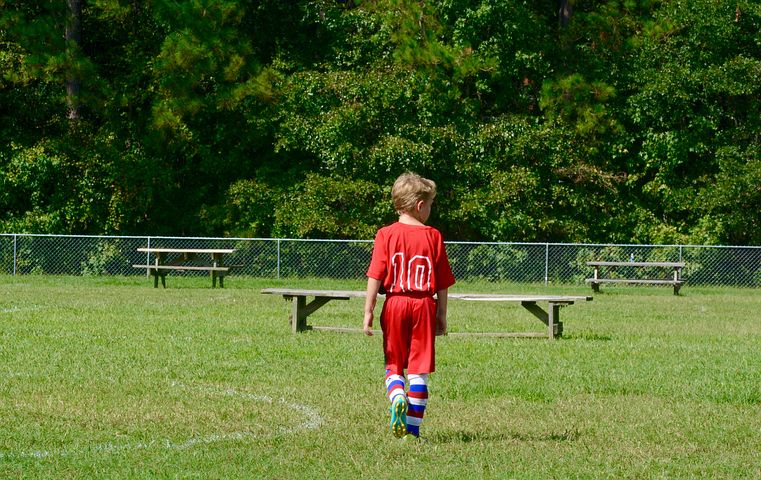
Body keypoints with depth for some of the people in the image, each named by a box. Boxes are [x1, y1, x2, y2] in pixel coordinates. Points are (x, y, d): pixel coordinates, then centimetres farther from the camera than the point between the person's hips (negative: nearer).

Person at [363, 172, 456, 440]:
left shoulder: (386, 235, -3)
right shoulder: (433, 236, -1)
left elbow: (375, 276, -8)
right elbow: (443, 283, 1)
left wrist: (369, 310, -4)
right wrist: (441, 315, 10)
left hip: (394, 304, 0)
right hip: (424, 306, 0)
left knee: (393, 365, 14)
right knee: (419, 368, 5)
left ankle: (397, 398, -17)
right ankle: (413, 427, 4)